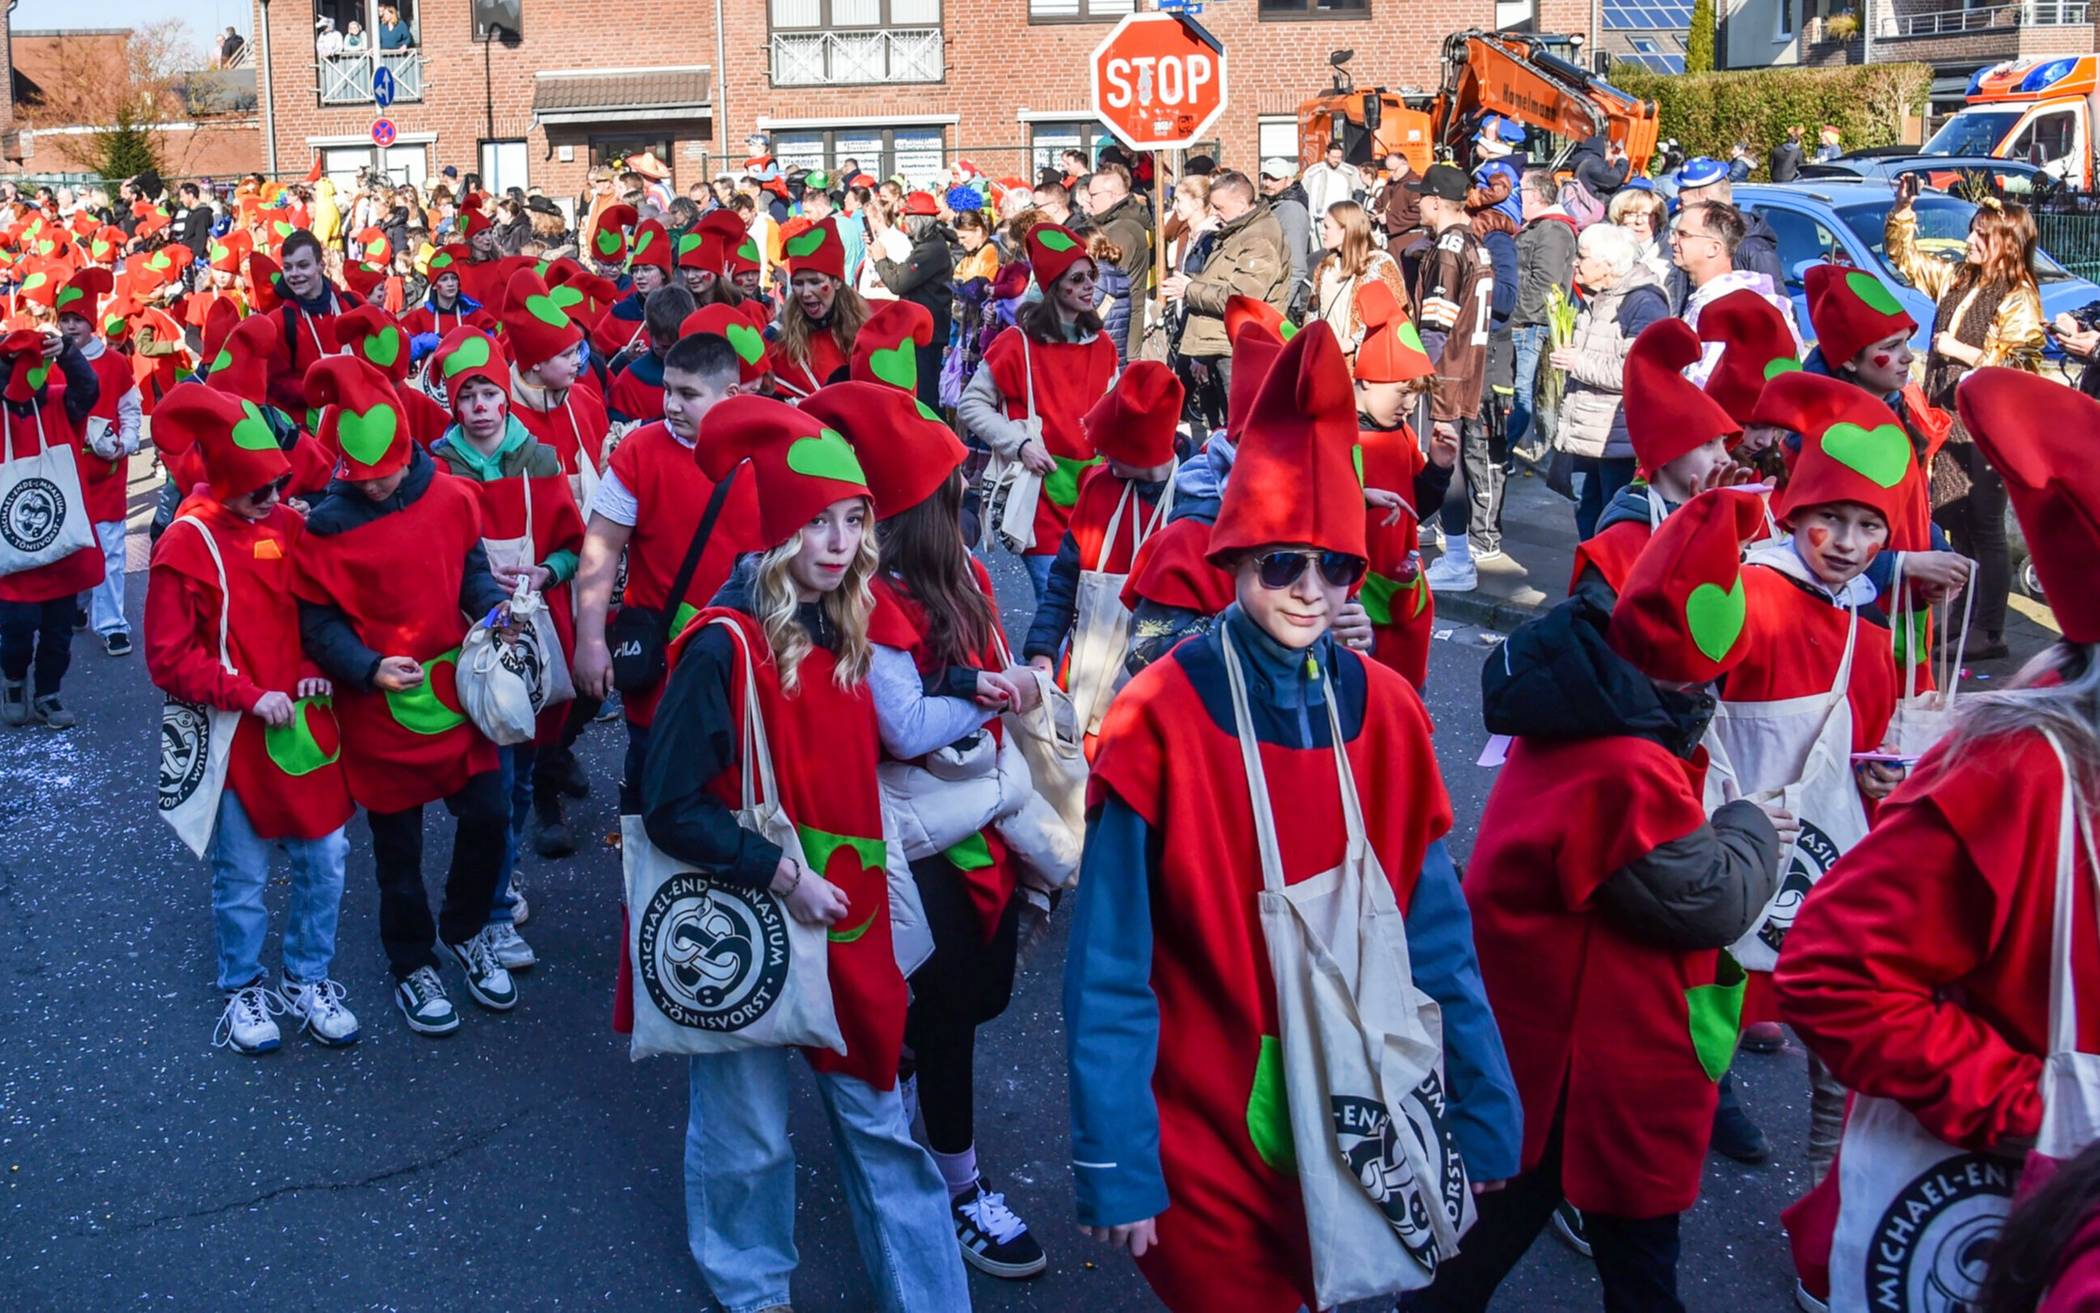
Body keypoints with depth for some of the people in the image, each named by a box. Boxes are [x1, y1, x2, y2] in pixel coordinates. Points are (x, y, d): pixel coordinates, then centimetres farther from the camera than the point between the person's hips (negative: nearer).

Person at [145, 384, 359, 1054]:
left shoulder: (288, 525, 1)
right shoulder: (184, 546, -12)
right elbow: (169, 659, -10)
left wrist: (317, 670, -5)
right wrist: (249, 696, -17)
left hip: (305, 722, 4)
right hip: (235, 739, -4)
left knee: (325, 859, 9)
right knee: (242, 876, 8)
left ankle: (307, 980, 27)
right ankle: (243, 991, 28)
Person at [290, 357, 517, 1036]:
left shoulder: (451, 499, -4)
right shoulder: (325, 525, -13)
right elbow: (318, 622, -10)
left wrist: (495, 603, -11)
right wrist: (369, 668, -25)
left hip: (456, 691, 3)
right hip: (379, 709, -3)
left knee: (488, 817, 8)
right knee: (399, 847, 11)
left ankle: (465, 933, 36)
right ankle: (413, 967, 32)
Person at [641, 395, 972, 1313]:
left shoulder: (850, 633, 2)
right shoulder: (724, 646, -18)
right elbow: (672, 809, -18)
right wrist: (780, 875, -20)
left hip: (844, 912, 5)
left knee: (879, 1115, 13)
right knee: (749, 1127, 12)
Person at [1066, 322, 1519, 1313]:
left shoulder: (1384, 713, -2)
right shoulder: (1159, 722, -14)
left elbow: (1432, 933, 3)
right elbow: (1110, 970, -14)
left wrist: (1483, 1114, 4)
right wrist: (1115, 1169, -15)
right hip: (1203, 1138, -3)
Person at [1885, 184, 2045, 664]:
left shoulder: (2019, 300, -10)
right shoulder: (1956, 280, 11)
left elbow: (2015, 367, -17)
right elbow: (1903, 257, 22)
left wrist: (1960, 351, -16)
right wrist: (1903, 210, 10)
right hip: (1947, 420, 7)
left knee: (1985, 530, -4)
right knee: (1954, 522, 12)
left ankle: (1991, 634, 1)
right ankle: (1965, 619, 23)